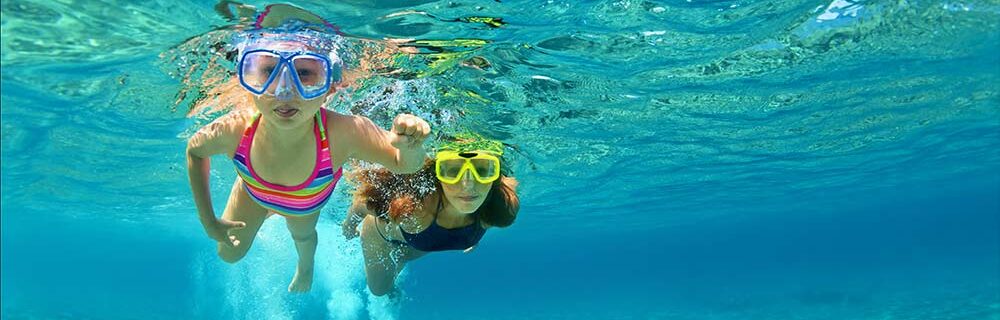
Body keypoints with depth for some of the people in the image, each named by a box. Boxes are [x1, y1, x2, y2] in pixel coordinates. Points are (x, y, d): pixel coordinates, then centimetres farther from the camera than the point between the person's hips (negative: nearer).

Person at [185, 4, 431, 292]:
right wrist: (208, 220, -14)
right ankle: (267, 213, 53)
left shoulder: (344, 134, -47)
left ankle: (305, 265, 67)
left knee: (302, 235, 30)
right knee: (229, 254, 23)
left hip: (307, 202, -1)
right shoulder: (232, 131, -41)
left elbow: (404, 165, -30)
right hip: (253, 192, 1)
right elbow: (195, 151, -16)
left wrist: (410, 144, -54)